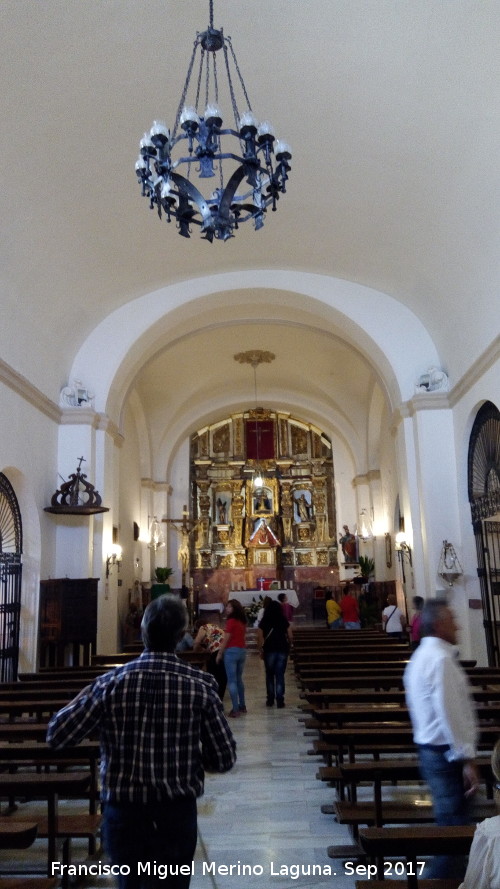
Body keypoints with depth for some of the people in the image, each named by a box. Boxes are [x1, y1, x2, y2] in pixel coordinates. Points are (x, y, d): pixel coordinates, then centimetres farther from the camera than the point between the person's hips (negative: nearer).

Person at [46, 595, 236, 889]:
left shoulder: (111, 683, -12)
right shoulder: (202, 685, -13)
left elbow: (56, 736, -3)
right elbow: (225, 760, -8)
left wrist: (85, 695, 11)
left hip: (123, 814, 1)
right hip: (178, 814, -1)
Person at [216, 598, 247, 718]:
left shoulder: (231, 621, -12)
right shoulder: (242, 621, 9)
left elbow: (226, 639, -12)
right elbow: (242, 637, 8)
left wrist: (219, 654, -5)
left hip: (231, 651, -7)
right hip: (242, 650, 7)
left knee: (232, 681, -2)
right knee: (239, 679, 18)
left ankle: (235, 709, -4)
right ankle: (242, 706, 25)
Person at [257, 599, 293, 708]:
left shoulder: (264, 622, -3)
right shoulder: (284, 621, 0)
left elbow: (259, 638, -8)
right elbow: (290, 636, -2)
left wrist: (261, 650, 1)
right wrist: (288, 646, 14)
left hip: (269, 650, 0)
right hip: (282, 650, 0)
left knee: (270, 675, 14)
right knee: (280, 675, 5)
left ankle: (270, 700, 18)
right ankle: (280, 700, 3)